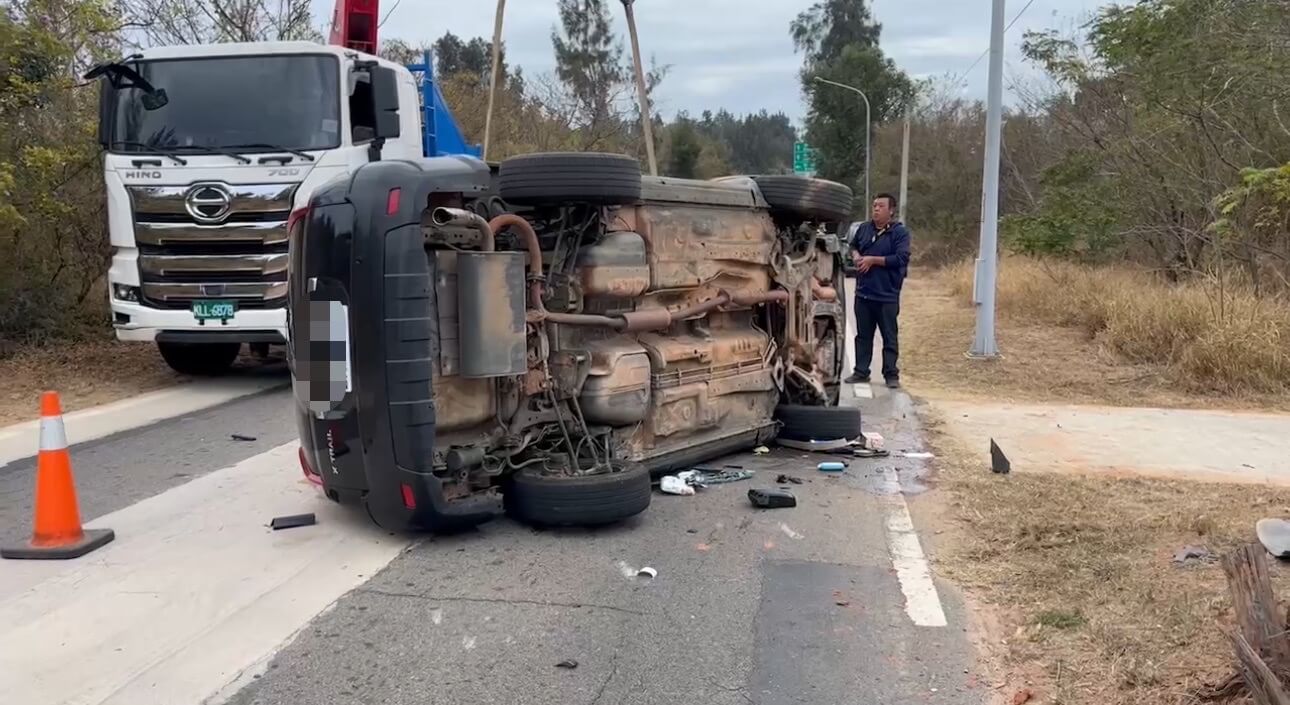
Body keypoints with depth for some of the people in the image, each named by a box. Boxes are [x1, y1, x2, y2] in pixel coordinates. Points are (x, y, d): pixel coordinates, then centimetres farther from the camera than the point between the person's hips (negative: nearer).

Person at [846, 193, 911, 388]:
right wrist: (856, 256, 2)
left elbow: (901, 258, -18)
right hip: (863, 293, 5)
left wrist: (872, 259, -17)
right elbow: (853, 246, 25)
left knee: (890, 338, 3)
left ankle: (891, 374, 10)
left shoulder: (900, 232, -8)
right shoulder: (863, 228, 8)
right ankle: (861, 372, 20)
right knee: (863, 336, 12)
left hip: (887, 295, -5)